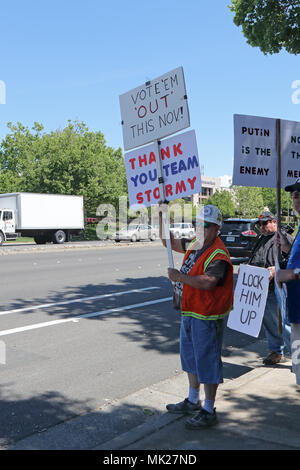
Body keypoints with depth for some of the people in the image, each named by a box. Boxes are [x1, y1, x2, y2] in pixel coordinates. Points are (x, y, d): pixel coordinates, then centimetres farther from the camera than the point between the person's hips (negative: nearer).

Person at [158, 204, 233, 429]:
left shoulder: (219, 255, -21)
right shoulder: (193, 245, 8)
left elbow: (208, 282, -36)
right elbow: (169, 242, 19)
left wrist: (179, 277, -26)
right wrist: (162, 214, 10)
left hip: (207, 317, -10)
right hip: (189, 313, 10)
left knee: (207, 361, 1)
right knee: (191, 358, 22)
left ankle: (209, 412, 17)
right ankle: (193, 401, 40)